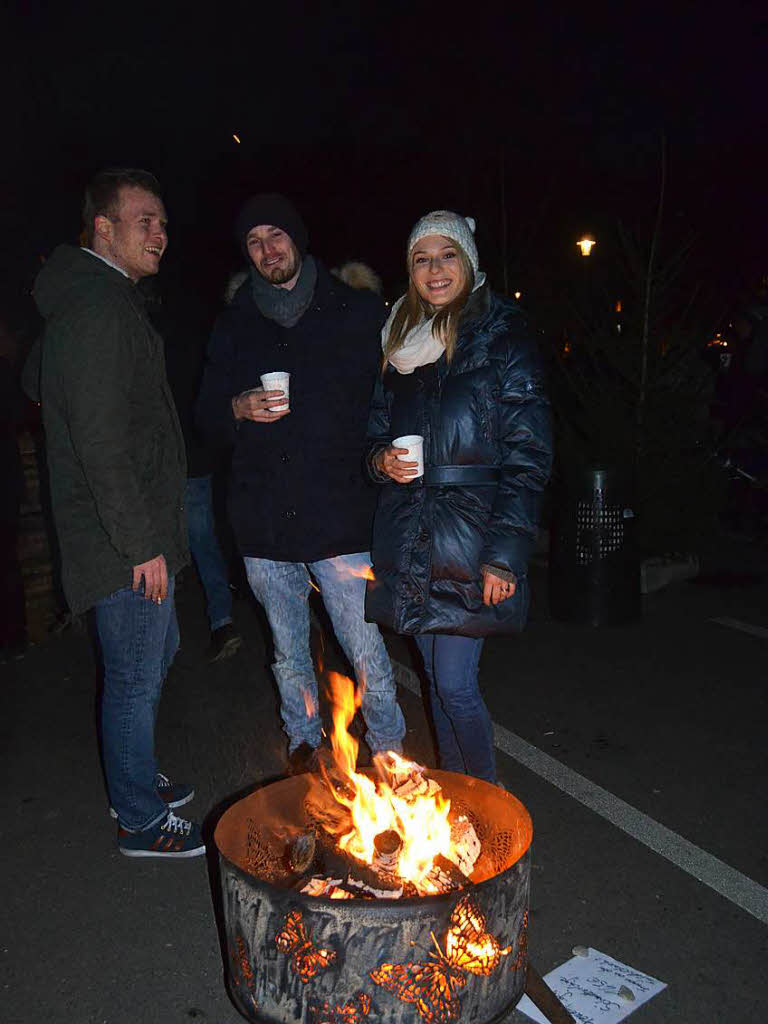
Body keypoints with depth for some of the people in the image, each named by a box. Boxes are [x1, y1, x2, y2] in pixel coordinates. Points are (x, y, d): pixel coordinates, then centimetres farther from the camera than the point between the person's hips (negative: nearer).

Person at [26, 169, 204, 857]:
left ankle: (136, 780, 42)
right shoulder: (98, 306, -18)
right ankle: (141, 822, 23)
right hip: (122, 541, -11)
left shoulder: (109, 301, 15)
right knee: (135, 678, 3)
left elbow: (40, 381, 25)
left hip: (138, 530, 11)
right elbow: (101, 441, -24)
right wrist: (142, 544, -22)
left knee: (157, 654, 23)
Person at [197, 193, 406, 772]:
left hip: (341, 518, -3)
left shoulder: (357, 314, 3)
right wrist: (240, 409, -9)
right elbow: (208, 417, 12)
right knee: (288, 654, 17)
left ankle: (388, 749, 23)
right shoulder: (234, 326, 10)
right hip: (263, 523, 3)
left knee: (366, 652, 1)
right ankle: (303, 742, 39)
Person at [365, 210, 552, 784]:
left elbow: (528, 455, -9)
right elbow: (378, 430, 22)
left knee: (455, 683, -5)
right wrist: (382, 459, -3)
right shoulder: (400, 343, 13)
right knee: (437, 679, 14)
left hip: (470, 537, -5)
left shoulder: (502, 339, -4)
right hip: (409, 539, 6)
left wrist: (505, 554, -16)